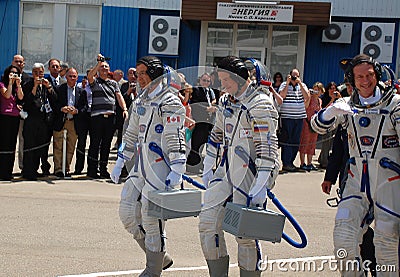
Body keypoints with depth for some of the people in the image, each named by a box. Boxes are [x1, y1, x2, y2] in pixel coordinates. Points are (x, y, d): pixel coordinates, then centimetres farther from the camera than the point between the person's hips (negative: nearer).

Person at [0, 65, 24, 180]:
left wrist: (18, 84, -6)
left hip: (15, 118, 6)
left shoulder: (17, 86, 16)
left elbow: (21, 97, -1)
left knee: (12, 144, 7)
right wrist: (10, 82, -14)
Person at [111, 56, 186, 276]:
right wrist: (120, 162, 25)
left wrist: (177, 169, -23)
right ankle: (161, 257, 21)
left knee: (151, 217, -7)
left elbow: (176, 138, -17)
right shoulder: (140, 102, 18)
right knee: (128, 213, 7)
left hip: (160, 166, -9)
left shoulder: (169, 101, -10)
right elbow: (131, 134, 26)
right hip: (141, 165, 9)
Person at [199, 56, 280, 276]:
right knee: (208, 221, 3)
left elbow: (267, 147, -19)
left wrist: (261, 186, -24)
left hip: (249, 175, -8)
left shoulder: (260, 105, -13)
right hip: (227, 170, 8)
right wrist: (207, 168, 22)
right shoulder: (226, 101, 13)